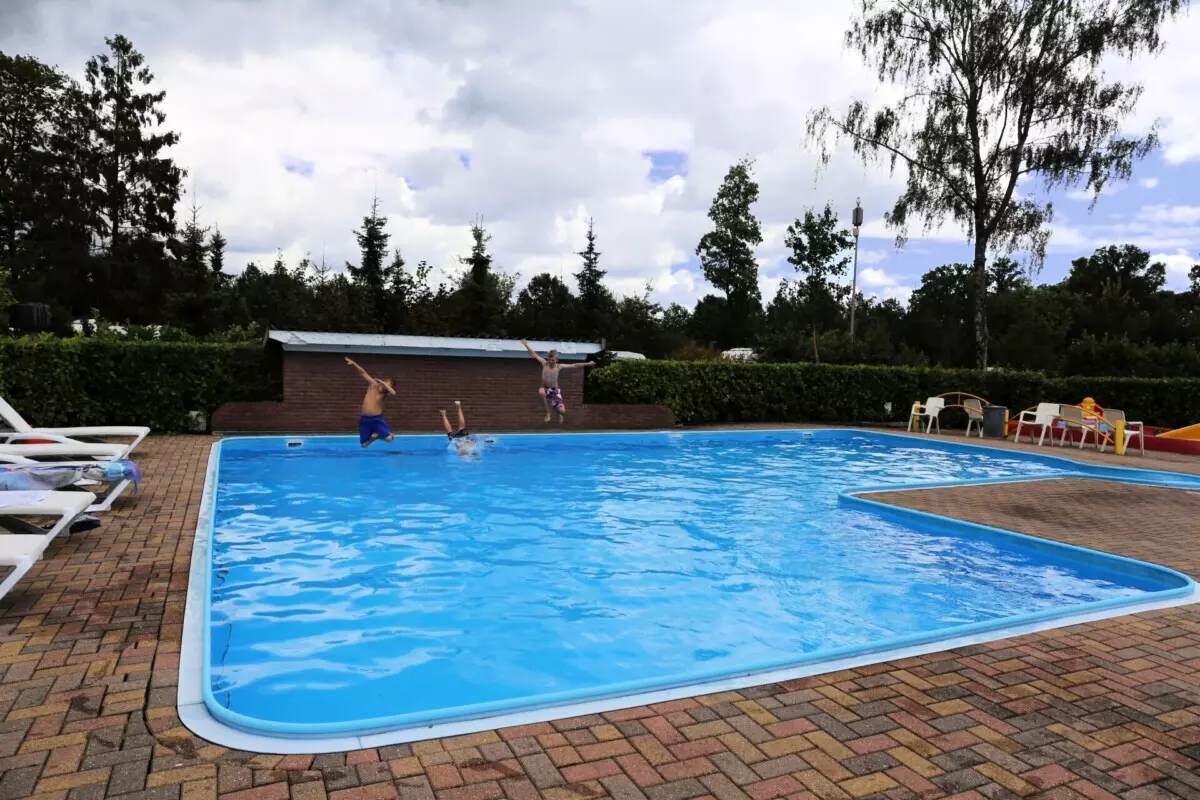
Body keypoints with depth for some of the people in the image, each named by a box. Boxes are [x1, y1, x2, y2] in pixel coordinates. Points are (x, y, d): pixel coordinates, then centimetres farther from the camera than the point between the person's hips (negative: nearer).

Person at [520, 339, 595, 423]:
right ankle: (548, 412, -19)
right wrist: (526, 345, -11)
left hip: (555, 390, 1)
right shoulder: (544, 364, -8)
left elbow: (574, 366, -5)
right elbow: (534, 354, -7)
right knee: (541, 391, -41)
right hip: (545, 389, -1)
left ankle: (559, 413, 32)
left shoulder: (559, 366, -7)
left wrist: (587, 363, -6)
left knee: (562, 411, -14)